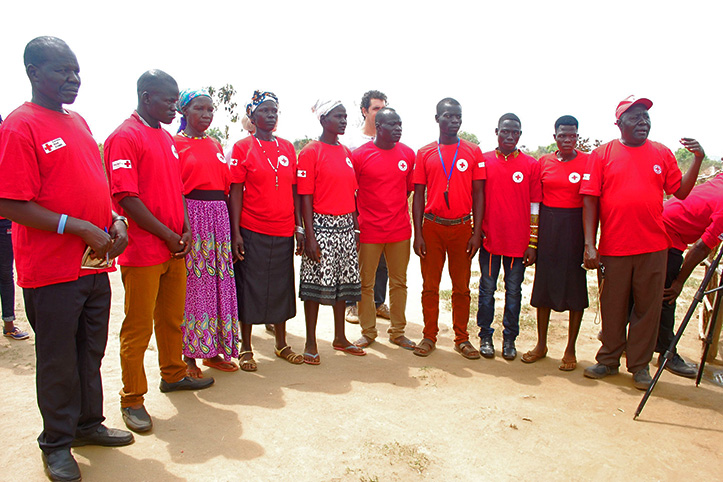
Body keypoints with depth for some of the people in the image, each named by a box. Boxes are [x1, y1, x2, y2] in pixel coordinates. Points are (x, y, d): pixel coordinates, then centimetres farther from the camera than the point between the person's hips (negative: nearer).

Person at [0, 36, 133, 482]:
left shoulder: (79, 122, 12)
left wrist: (115, 220, 2)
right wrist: (79, 227, -20)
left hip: (96, 263, 7)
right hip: (52, 271, -7)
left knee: (92, 351, 18)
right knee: (58, 359, 8)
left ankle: (89, 423, 36)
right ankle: (57, 443, 27)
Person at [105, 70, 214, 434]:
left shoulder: (167, 138, 15)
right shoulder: (124, 137, -11)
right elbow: (126, 198, -17)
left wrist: (186, 230, 4)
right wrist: (168, 235, -14)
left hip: (175, 249, 8)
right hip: (142, 251, -8)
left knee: (173, 318, 18)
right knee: (138, 328, 2)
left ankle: (173, 374, 36)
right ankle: (132, 400, 16)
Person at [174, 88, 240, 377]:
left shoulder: (216, 146, 18)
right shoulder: (174, 144, 1)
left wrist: (232, 227, 12)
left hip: (219, 219, 6)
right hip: (190, 217, -6)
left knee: (218, 283, 7)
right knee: (191, 285, -2)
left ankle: (213, 351, 19)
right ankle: (189, 356, 10)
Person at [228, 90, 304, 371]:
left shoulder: (288, 148, 11)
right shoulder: (243, 147, 0)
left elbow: (294, 189, 11)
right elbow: (235, 191, -4)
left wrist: (298, 226, 6)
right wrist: (236, 232, -10)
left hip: (283, 231, 4)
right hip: (252, 231, -4)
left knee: (282, 286, 11)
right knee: (250, 287, 4)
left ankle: (281, 344, 25)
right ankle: (245, 348, 18)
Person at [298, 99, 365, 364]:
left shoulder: (347, 152, 14)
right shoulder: (310, 152, -5)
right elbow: (305, 197, -10)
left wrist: (355, 228, 13)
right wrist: (310, 236, -15)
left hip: (346, 226, 7)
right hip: (322, 224, -6)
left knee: (344, 282, 12)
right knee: (316, 282, -1)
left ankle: (340, 337, 26)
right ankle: (311, 343, 13)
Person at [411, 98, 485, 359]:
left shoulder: (473, 152, 5)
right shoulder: (425, 153, 5)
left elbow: (478, 194, 3)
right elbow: (418, 195, 4)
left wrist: (477, 232, -4)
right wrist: (418, 234, -2)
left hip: (462, 227, 0)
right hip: (432, 227, 0)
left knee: (461, 287, 7)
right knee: (430, 285, 6)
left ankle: (462, 338, 20)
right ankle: (429, 336, 19)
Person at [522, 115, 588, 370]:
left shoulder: (588, 161, -1)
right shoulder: (544, 162, 7)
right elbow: (536, 201, 8)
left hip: (576, 227, -2)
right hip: (548, 226, 3)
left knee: (575, 286, 3)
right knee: (544, 284, 8)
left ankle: (570, 349, 16)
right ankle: (541, 344, 21)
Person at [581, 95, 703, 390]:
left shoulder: (662, 154, 10)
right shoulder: (602, 154, 1)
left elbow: (680, 192, 10)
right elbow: (589, 200, -4)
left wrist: (698, 160, -3)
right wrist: (589, 244, -10)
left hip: (654, 246, 2)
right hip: (614, 246, -2)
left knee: (648, 307, 7)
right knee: (613, 307, 8)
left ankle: (639, 365, 21)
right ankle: (608, 360, 25)